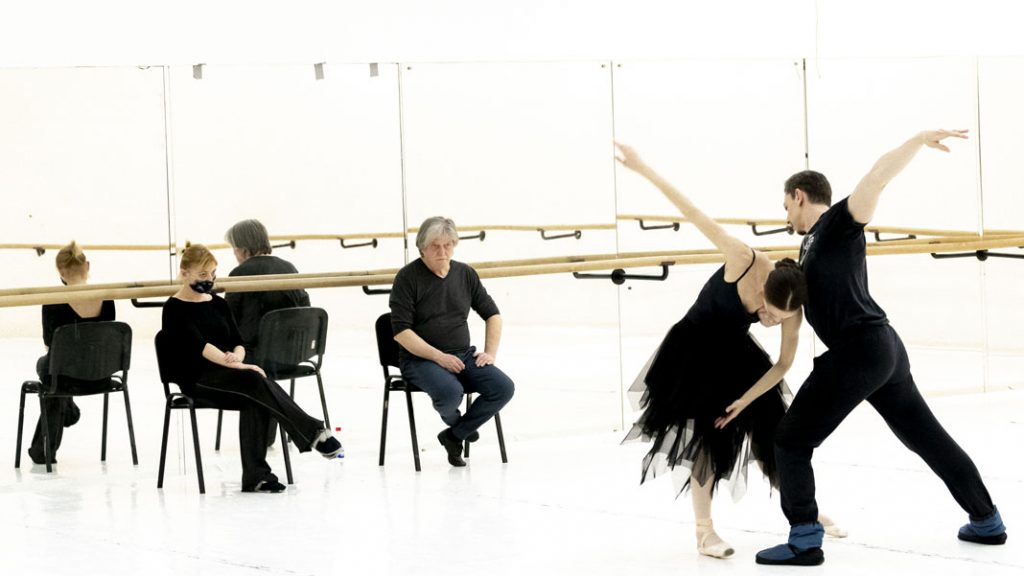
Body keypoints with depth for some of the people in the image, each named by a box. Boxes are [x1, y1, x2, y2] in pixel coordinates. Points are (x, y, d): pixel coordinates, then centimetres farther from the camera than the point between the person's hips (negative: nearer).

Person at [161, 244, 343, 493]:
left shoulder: (218, 304, 17)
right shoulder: (174, 309, -4)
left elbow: (238, 342, 11)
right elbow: (200, 344, -17)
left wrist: (237, 357, -14)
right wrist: (237, 365, -27)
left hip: (227, 374, 6)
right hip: (197, 379, -6)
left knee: (253, 401, -30)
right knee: (255, 381, -33)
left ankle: (255, 476, -35)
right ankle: (313, 433, -34)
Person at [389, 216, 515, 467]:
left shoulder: (465, 274, 10)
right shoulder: (408, 277, -6)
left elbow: (492, 314, 21)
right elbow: (401, 331, -13)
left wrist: (490, 352, 6)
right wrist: (439, 357, -19)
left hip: (463, 355, 5)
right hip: (420, 360, -5)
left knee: (503, 388, -20)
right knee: (451, 392, -36)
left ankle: (454, 435, -1)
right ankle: (454, 421, 3)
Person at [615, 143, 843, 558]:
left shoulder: (792, 310, -22)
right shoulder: (743, 260, -34)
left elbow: (783, 364, -8)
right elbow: (696, 215, -35)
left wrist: (747, 398, -17)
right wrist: (645, 171, -36)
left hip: (736, 353, 4)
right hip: (694, 350, -4)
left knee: (773, 428, 5)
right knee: (705, 432, -10)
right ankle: (704, 530, -2)